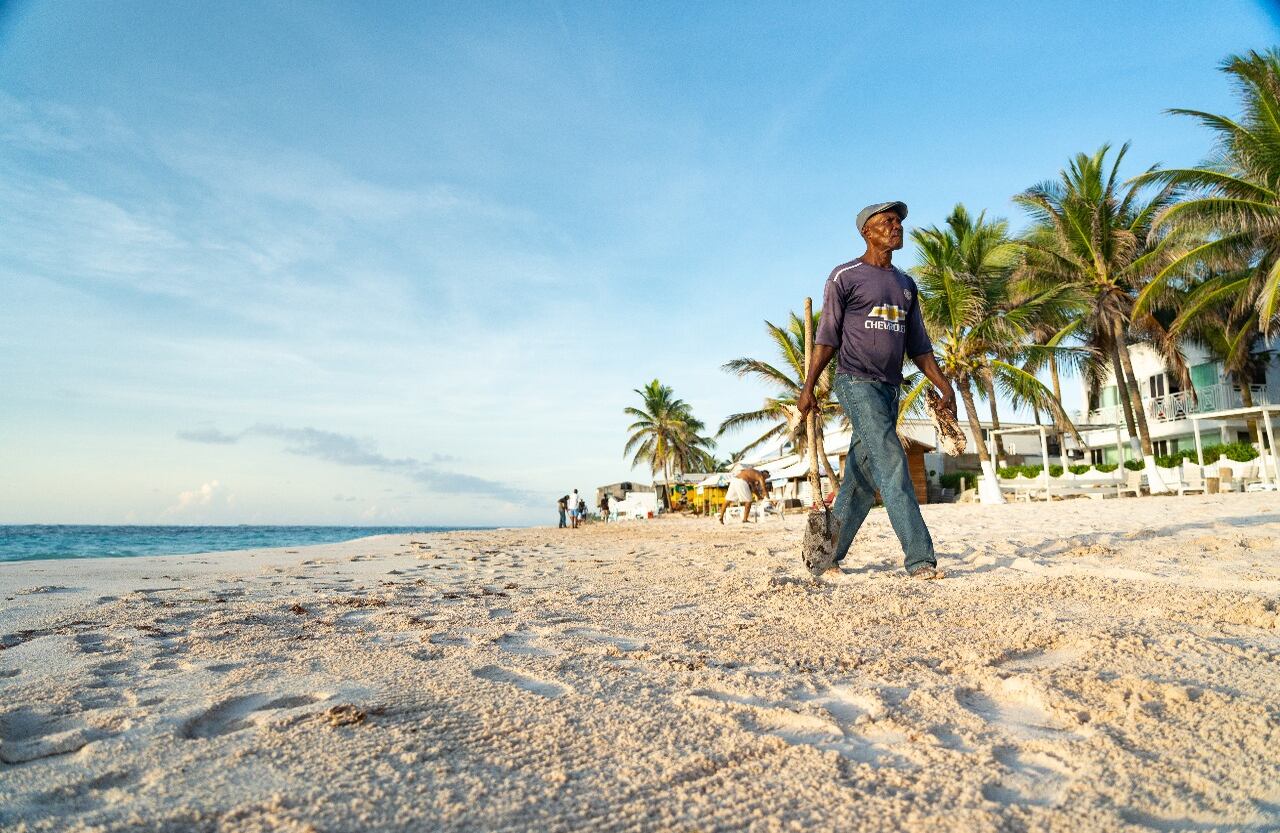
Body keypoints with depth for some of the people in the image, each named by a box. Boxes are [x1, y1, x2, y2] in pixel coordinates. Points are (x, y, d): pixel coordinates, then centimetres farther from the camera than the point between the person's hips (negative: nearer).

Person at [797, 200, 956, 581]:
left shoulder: (906, 285, 19)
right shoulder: (845, 277, 0)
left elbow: (918, 345, 18)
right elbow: (827, 337, -4)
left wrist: (944, 386, 9)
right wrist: (808, 387, -11)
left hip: (890, 388, 7)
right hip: (856, 383, -7)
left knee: (862, 477, 6)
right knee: (891, 465, -16)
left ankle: (828, 553, 16)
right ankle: (920, 558, -15)